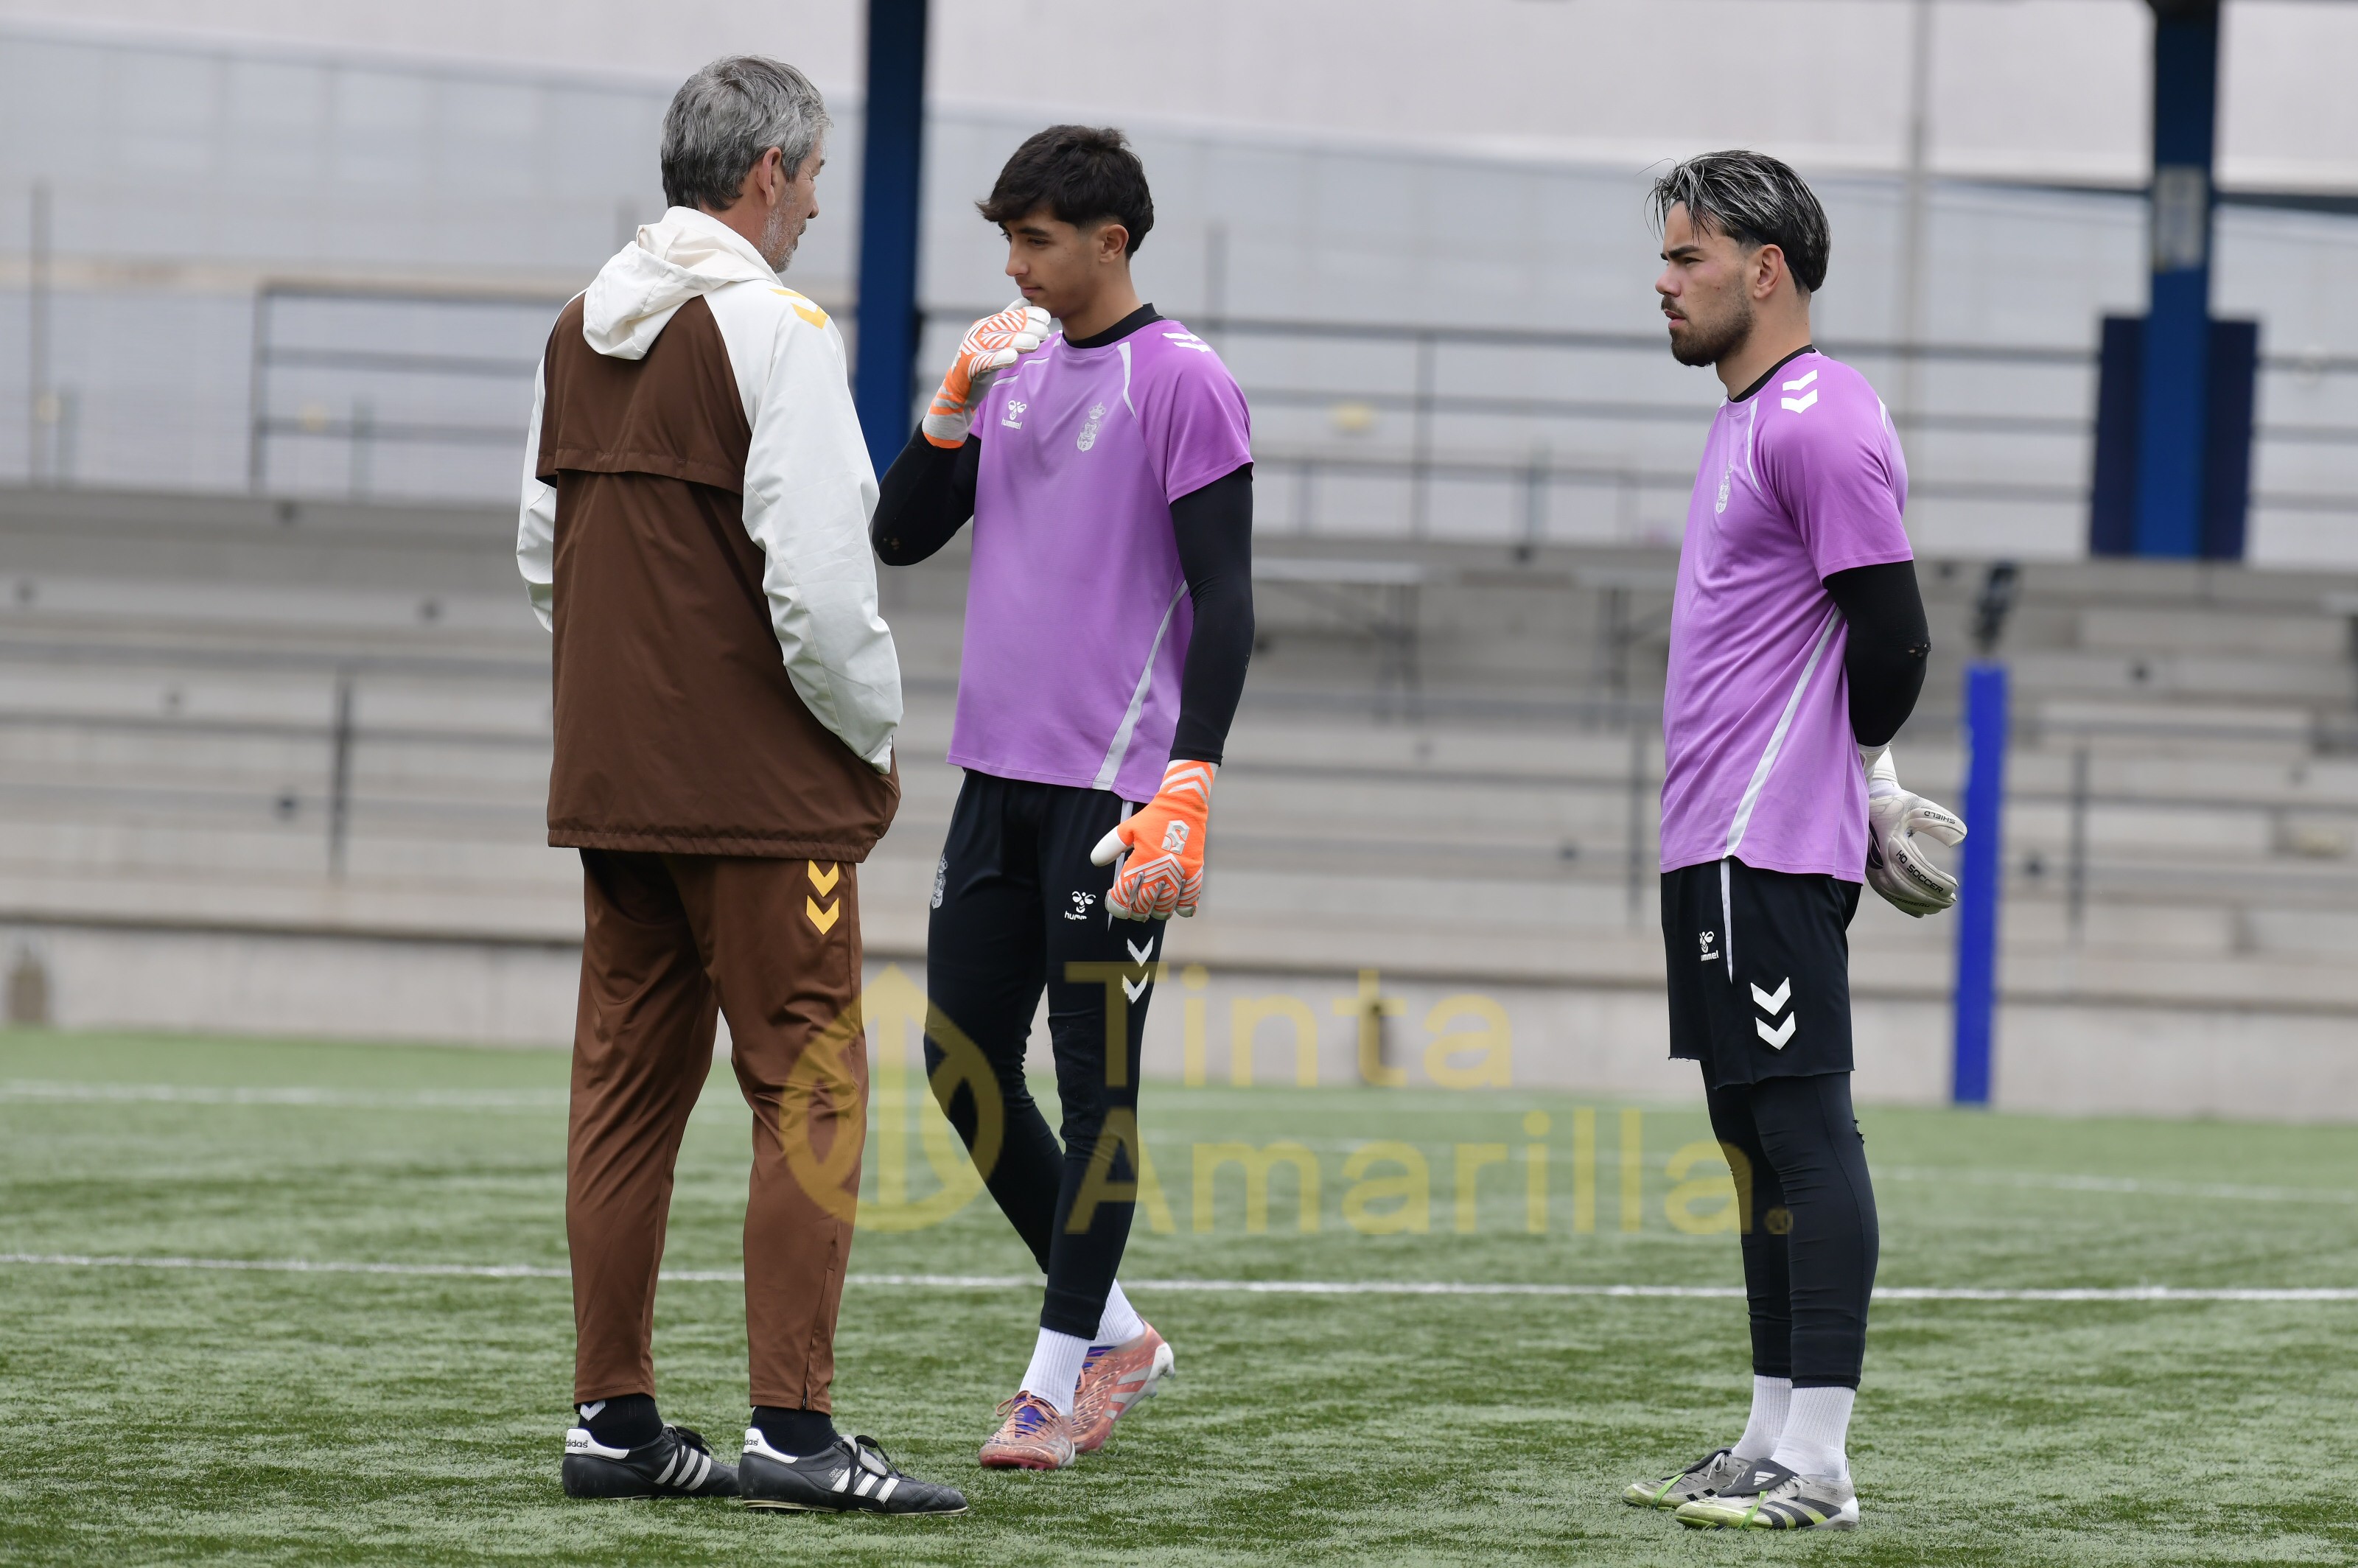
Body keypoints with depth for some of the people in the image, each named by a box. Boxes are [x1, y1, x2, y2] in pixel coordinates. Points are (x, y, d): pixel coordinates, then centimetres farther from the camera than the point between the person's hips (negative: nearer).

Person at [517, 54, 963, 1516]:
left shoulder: (581, 333, 11)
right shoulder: (774, 330, -14)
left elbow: (546, 552, 19)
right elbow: (819, 584, -19)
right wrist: (877, 735, -4)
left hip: (611, 780, 8)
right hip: (762, 790, -8)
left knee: (627, 1089, 11)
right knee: (811, 1093, -4)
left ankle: (614, 1418, 13)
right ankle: (793, 1430, -8)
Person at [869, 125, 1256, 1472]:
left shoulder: (1183, 383, -8)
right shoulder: (1014, 369, 14)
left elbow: (1225, 601, -11)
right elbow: (902, 539, 15)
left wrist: (1192, 778, -19)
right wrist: (953, 407, 1)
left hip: (1114, 787, -8)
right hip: (1002, 769, 8)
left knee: (1096, 1079, -3)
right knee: (964, 1063, 8)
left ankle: (1065, 1371, 3)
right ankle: (1114, 1330, 19)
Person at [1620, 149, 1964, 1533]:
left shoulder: (1821, 421, -13)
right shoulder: (1751, 420, 19)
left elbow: (1891, 637, -17)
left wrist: (1847, 772, -1)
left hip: (1772, 848, -10)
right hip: (1722, 843, 10)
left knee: (1804, 1131, -10)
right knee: (1761, 1143, 12)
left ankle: (1816, 1465, -11)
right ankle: (1774, 1444, 17)